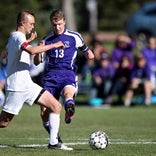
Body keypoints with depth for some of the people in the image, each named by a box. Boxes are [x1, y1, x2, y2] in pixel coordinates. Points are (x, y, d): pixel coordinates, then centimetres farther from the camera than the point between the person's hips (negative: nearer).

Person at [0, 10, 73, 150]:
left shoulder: (13, 37, 18)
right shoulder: (18, 36, -13)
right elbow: (32, 50, -32)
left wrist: (29, 40, 35)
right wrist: (54, 45, -23)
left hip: (28, 85, 10)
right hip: (16, 87, -10)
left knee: (57, 106, 0)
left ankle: (53, 142, 0)